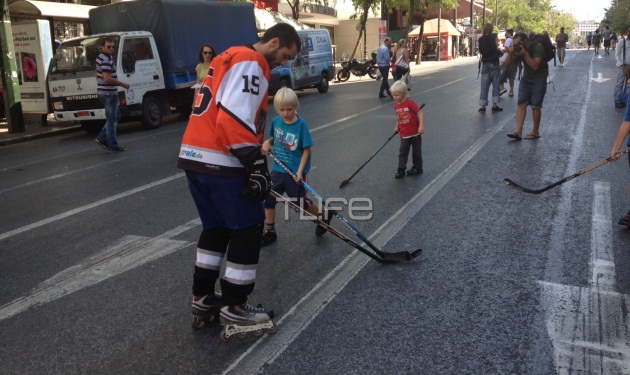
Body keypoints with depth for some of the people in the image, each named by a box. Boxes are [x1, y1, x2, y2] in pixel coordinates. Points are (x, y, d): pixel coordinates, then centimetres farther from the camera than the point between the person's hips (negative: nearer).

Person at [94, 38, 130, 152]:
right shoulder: (106, 60, -18)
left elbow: (97, 74, 25)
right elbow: (107, 78, -26)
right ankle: (112, 145, 4)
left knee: (115, 116, 18)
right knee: (111, 119, -2)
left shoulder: (100, 58, 15)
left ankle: (102, 138, 15)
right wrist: (123, 84, -18)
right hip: (109, 93, -10)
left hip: (103, 92, 10)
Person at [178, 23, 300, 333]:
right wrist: (257, 165, -21)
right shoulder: (250, 63, -9)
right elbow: (235, 118, -22)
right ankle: (234, 311, 11)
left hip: (195, 158, 10)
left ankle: (203, 301, 27)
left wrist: (252, 161, 25)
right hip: (220, 163, -10)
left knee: (216, 227, 20)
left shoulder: (231, 58, 23)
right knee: (248, 230, 3)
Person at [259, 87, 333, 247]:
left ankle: (323, 215, 33)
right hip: (278, 169, 5)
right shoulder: (276, 121, -2)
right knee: (268, 198, 7)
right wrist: (267, 142, -8)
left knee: (300, 203, 6)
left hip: (295, 172, -5)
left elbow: (307, 150, -13)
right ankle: (270, 232, 25)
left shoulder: (301, 124, -16)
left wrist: (300, 171, -19)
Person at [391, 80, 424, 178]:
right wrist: (397, 127, 5)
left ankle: (417, 168, 25)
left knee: (416, 151, 10)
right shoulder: (396, 105, 3)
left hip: (415, 133, -5)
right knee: (402, 152, 2)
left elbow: (420, 113, -19)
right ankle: (401, 169, 6)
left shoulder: (410, 103, -18)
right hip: (404, 134, 5)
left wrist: (421, 126, -26)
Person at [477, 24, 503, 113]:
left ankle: (483, 106, 3)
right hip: (494, 63, -4)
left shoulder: (481, 39, 5)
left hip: (485, 64, 4)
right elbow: (496, 49, -12)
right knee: (495, 85, 4)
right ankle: (495, 105, 4)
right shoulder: (493, 37, -7)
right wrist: (500, 52, 6)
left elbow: (481, 51, 7)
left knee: (484, 85, 5)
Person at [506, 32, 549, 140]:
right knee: (521, 103, -7)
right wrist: (510, 53, -22)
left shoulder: (537, 47, -19)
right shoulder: (519, 49, -2)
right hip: (526, 77, 5)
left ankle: (535, 132, 10)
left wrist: (525, 53, -31)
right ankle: (518, 132, -13)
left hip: (539, 79, -5)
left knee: (535, 106, -3)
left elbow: (535, 65, -28)